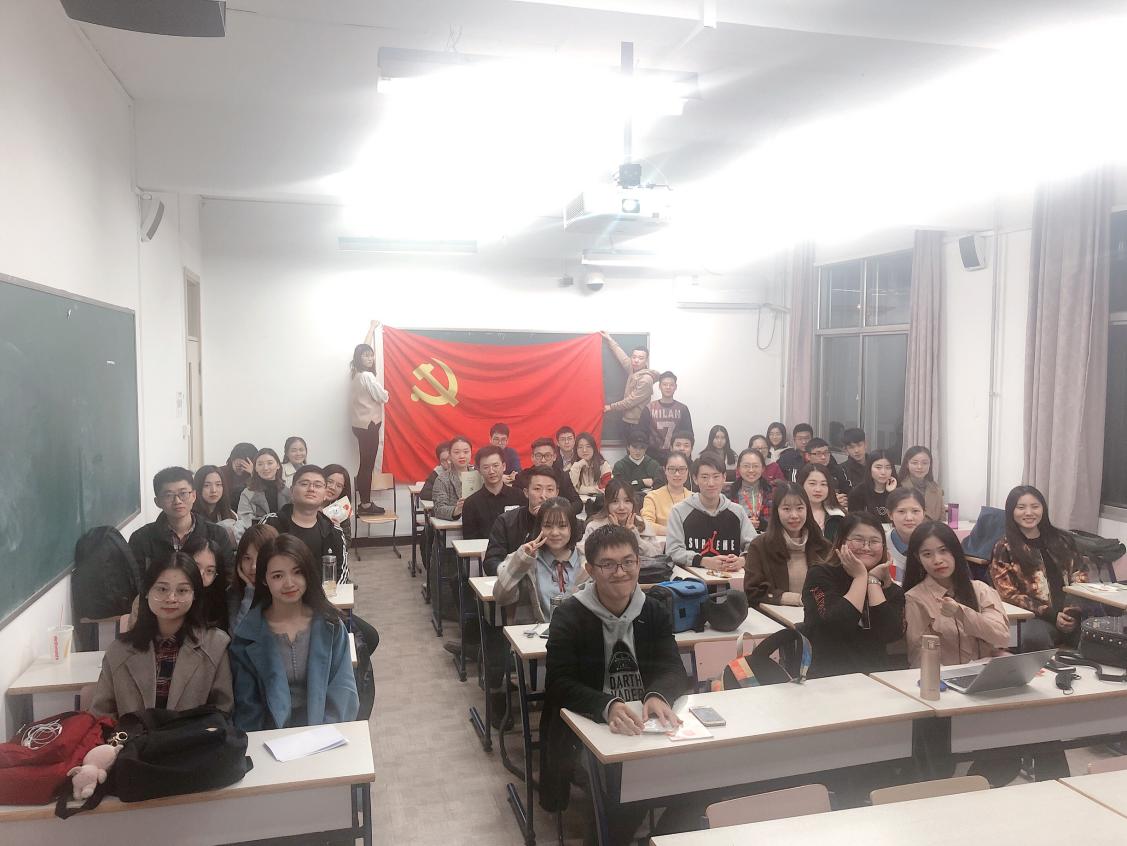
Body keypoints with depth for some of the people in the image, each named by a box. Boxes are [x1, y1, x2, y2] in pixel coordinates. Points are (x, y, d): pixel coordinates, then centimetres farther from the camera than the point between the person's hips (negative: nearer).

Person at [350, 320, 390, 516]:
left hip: (360, 424, 10)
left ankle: (364, 502, 16)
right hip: (369, 425, -10)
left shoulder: (355, 373, 10)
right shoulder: (367, 376, -17)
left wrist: (372, 328, 35)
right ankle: (365, 505, 0)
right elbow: (383, 397, -13)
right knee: (367, 465, -5)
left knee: (365, 464, 12)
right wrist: (385, 394, 11)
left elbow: (364, 348, 24)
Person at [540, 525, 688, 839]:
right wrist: (608, 706, -39)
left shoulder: (654, 612, 4)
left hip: (648, 725, 3)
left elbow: (674, 670, -7)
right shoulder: (569, 616, -9)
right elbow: (560, 685, -19)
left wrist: (658, 696, -32)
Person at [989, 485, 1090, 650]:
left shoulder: (1061, 539, 18)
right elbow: (1009, 594, 0)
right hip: (1036, 617, -3)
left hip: (1071, 611, 4)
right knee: (1034, 637, -37)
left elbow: (1080, 575, 15)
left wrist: (1075, 609, -5)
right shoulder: (1004, 549, 6)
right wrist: (1052, 615, -11)